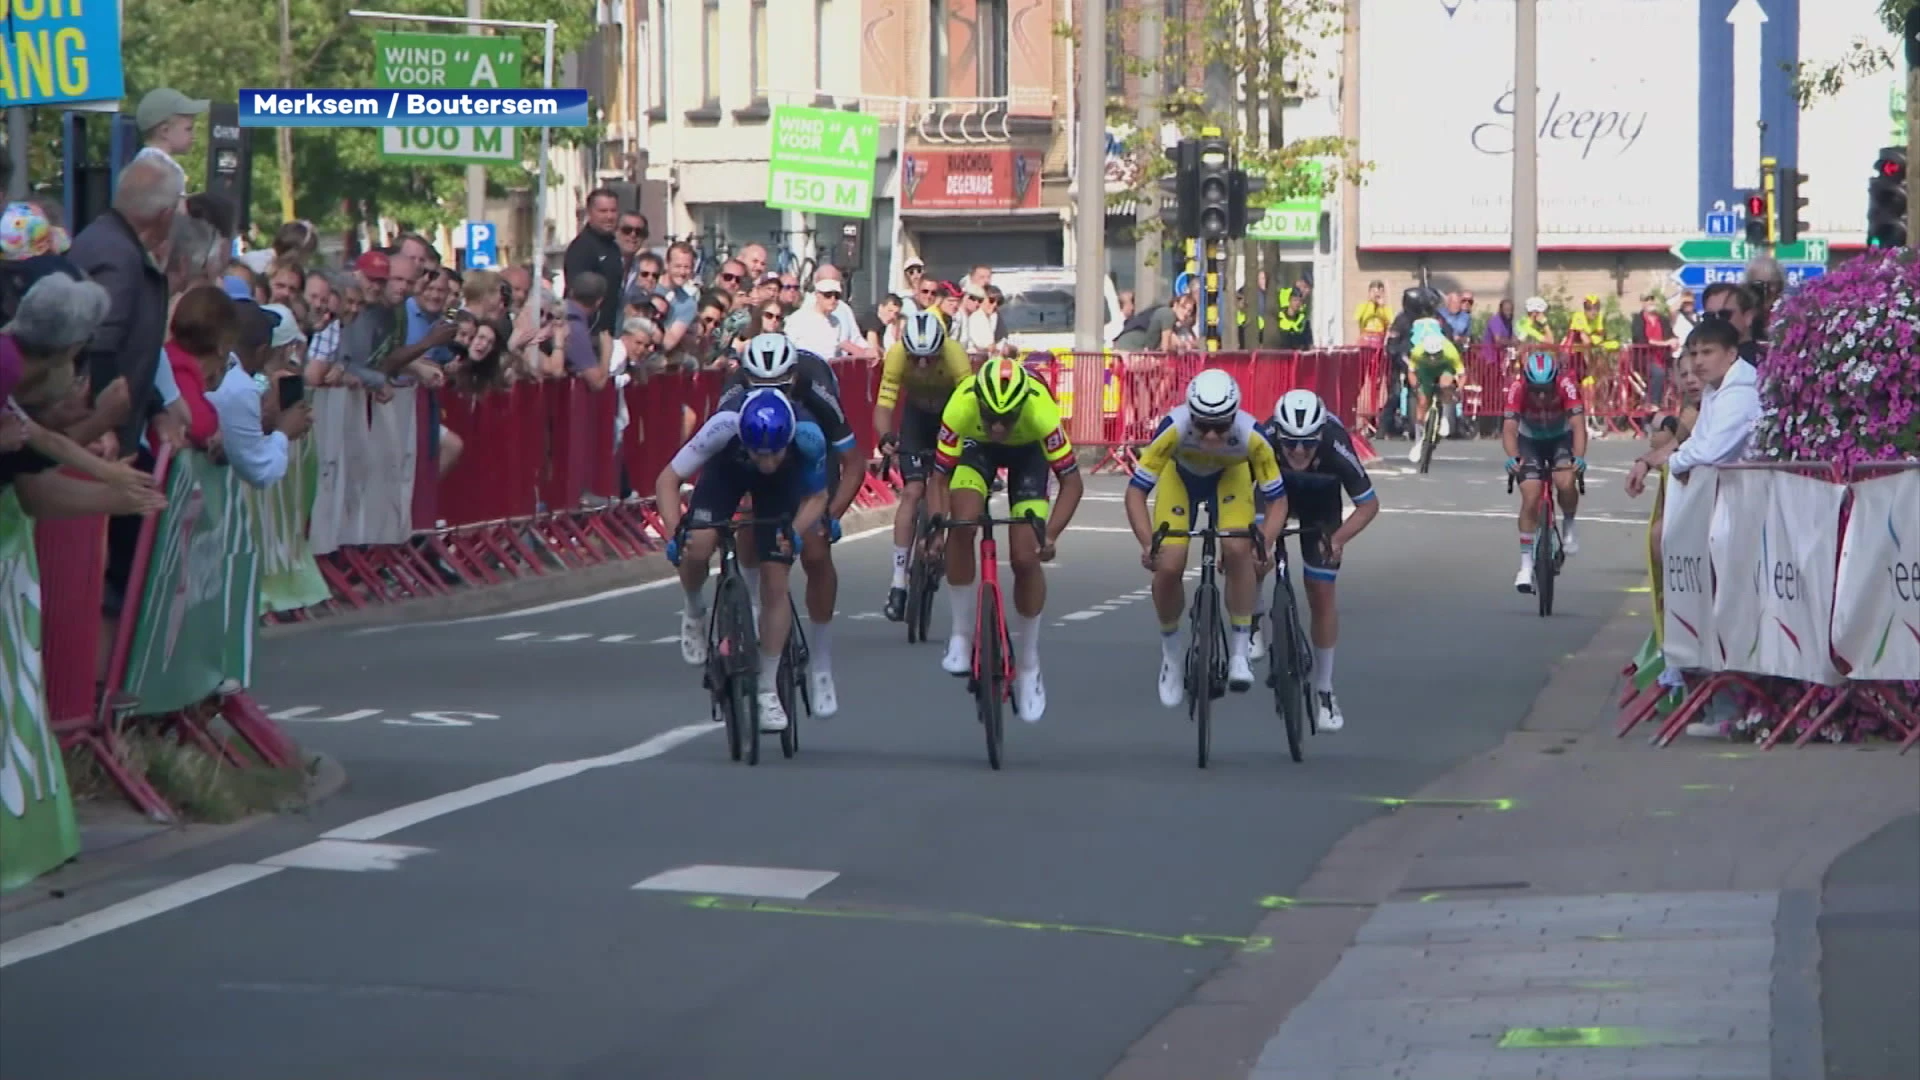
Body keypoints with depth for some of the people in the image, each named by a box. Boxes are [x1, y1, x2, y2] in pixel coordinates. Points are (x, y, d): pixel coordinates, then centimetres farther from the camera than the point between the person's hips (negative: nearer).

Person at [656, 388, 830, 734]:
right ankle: (694, 612, 7)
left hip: (783, 483, 0)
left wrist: (795, 532, -37)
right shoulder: (724, 427, -41)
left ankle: (767, 689, 6)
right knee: (697, 548, -27)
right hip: (727, 469, 0)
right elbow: (668, 479, -30)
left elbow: (816, 497, -19)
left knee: (775, 582, -9)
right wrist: (675, 531, -43)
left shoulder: (808, 437, -38)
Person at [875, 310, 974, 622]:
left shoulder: (956, 357, -35)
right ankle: (898, 579, -15)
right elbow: (883, 405, -33)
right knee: (912, 490, -14)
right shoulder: (896, 356, -31)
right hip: (917, 414, 0)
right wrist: (885, 438, -52)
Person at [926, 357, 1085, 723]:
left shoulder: (1041, 411, -40)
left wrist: (1050, 534, -43)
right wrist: (936, 525, -43)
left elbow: (1072, 482, -31)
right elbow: (939, 477, -27)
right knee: (962, 524, -27)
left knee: (1026, 558, -9)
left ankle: (1028, 667, 10)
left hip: (1028, 450, -1)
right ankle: (962, 635, -10)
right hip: (978, 446, 1)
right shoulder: (961, 406, -38)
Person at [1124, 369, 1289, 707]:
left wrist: (1264, 544, -43)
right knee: (1168, 566, -15)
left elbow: (1278, 499, -27)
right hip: (1180, 476, 0)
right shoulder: (1173, 429, -39)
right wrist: (1148, 544, -44)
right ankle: (1171, 652, 12)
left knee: (1238, 550, -27)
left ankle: (1241, 649, -11)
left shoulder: (1251, 436, -37)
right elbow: (1136, 490, -31)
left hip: (1230, 476, 0)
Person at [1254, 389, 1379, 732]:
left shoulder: (1335, 448, -39)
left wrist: (1339, 538, -42)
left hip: (1320, 500, -1)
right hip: (1274, 487, 1)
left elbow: (1369, 504, -27)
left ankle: (1323, 691, 11)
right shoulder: (1263, 443, -39)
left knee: (1321, 593, -2)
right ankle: (1255, 620, 6)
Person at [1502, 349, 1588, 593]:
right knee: (1530, 498, -13)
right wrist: (1512, 457, -56)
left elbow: (1578, 425, -38)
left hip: (1561, 438, 0)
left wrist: (1579, 457, -54)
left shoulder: (1566, 384, -32)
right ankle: (1526, 565, -5)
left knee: (1566, 484, -27)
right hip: (1530, 440, 0)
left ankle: (1568, 527, 4)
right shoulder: (1518, 388, -31)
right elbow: (1509, 428, -37)